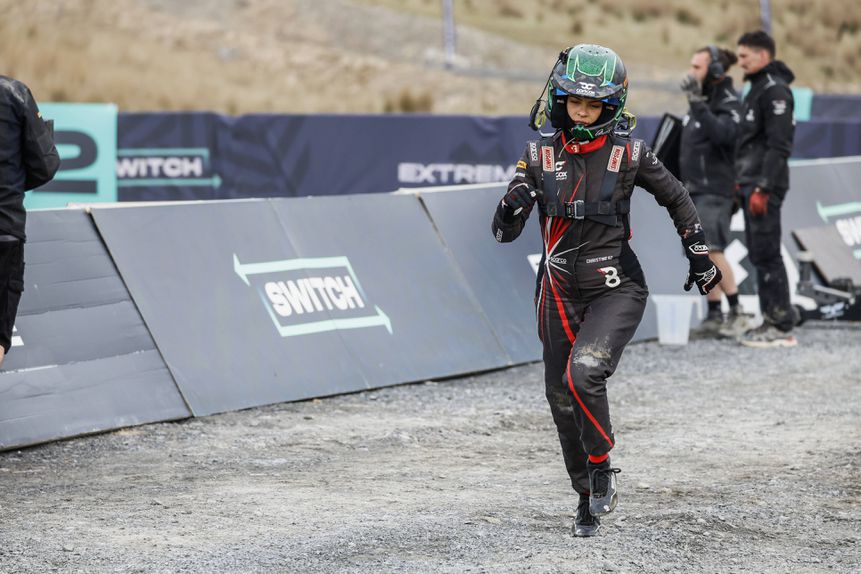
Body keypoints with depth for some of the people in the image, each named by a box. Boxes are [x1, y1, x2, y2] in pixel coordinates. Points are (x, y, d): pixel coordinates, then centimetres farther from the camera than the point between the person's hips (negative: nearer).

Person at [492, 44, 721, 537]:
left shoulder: (629, 154, -5)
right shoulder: (540, 156, 0)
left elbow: (677, 199, 12)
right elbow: (505, 232, -1)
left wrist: (699, 253, 12)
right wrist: (513, 206, -22)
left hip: (616, 289, -4)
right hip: (560, 292, 4)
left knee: (584, 374, -25)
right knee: (562, 399, 7)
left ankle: (602, 468, -1)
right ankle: (588, 497, 25)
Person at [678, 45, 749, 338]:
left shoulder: (727, 103, -11)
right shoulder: (700, 102, 16)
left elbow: (720, 133, -31)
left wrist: (697, 103, -35)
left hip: (714, 190, -8)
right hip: (694, 190, 8)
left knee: (711, 251, -18)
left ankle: (737, 312, -13)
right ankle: (714, 316, 6)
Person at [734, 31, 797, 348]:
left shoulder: (775, 90, -12)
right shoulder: (757, 89, 20)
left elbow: (779, 145, -19)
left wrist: (763, 188, -23)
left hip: (765, 186, -10)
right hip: (752, 184, 10)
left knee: (767, 254, -11)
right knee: (759, 254, 11)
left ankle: (782, 327, -9)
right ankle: (771, 320, 16)